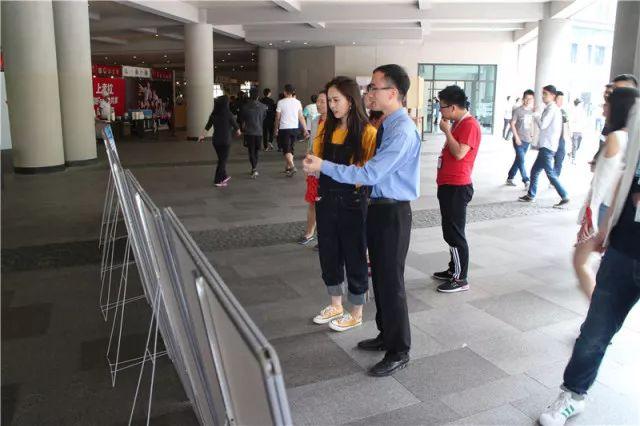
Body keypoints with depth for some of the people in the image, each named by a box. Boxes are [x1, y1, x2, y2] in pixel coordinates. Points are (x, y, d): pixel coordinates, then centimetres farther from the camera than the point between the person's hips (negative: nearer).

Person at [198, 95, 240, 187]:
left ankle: (224, 176, 31)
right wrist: (238, 132, 19)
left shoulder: (213, 115, -1)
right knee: (223, 160, 3)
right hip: (225, 140, -5)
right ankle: (218, 181, 4)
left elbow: (207, 127, 8)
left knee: (221, 159, 19)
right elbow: (235, 125, -2)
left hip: (216, 140, 5)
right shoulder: (228, 114, -13)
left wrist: (202, 135, 23)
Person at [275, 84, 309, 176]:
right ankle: (287, 167, 24)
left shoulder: (281, 102, -7)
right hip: (294, 128, 4)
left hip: (284, 128, -4)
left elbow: (278, 117, -3)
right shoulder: (297, 102, 3)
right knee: (290, 148, 17)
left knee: (287, 149, -3)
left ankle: (292, 166, -21)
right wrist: (305, 129, 4)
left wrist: (276, 129, 10)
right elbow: (301, 117, 1)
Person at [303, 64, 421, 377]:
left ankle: (399, 352, 18)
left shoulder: (402, 131, -21)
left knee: (391, 282, 1)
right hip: (378, 208, 9)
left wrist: (324, 167, -20)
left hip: (393, 213, -9)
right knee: (379, 277, 19)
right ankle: (386, 335, 38)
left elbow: (371, 174, -25)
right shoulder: (387, 125, 9)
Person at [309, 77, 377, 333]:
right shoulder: (326, 128, 7)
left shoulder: (367, 132, -11)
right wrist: (318, 187, 4)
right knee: (328, 254, 16)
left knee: (354, 257, 7)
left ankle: (356, 313, 25)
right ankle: (336, 306, 36)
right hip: (326, 200, 6)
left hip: (352, 203, -6)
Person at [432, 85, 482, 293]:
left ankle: (460, 279, 3)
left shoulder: (470, 125, -14)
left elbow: (459, 153, -24)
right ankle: (454, 269, 29)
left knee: (454, 233, -6)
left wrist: (446, 130, -17)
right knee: (450, 231, 17)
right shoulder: (458, 123, 16)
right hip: (448, 185, 10)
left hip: (457, 187, -10)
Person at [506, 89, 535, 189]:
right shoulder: (518, 110, -8)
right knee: (521, 161, -9)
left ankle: (509, 178, 23)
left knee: (518, 160, 12)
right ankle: (526, 181, -5)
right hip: (519, 140, -6)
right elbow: (512, 124, -8)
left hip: (527, 140, 6)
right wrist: (516, 137, -13)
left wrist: (532, 135, 11)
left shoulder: (531, 111, 8)